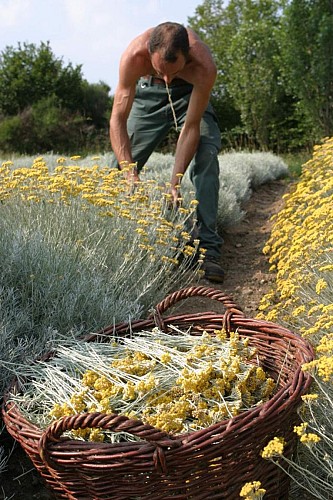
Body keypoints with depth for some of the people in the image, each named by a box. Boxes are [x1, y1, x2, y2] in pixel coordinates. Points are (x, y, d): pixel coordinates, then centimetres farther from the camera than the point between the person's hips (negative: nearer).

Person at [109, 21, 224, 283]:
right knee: (121, 162, -5)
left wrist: (175, 181, -40)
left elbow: (191, 127, -32)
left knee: (206, 156, -22)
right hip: (149, 89, 1)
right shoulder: (133, 56, -38)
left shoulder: (205, 67, -40)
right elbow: (117, 119, -35)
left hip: (190, 93, -1)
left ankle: (209, 247, -20)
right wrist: (132, 176, -45)